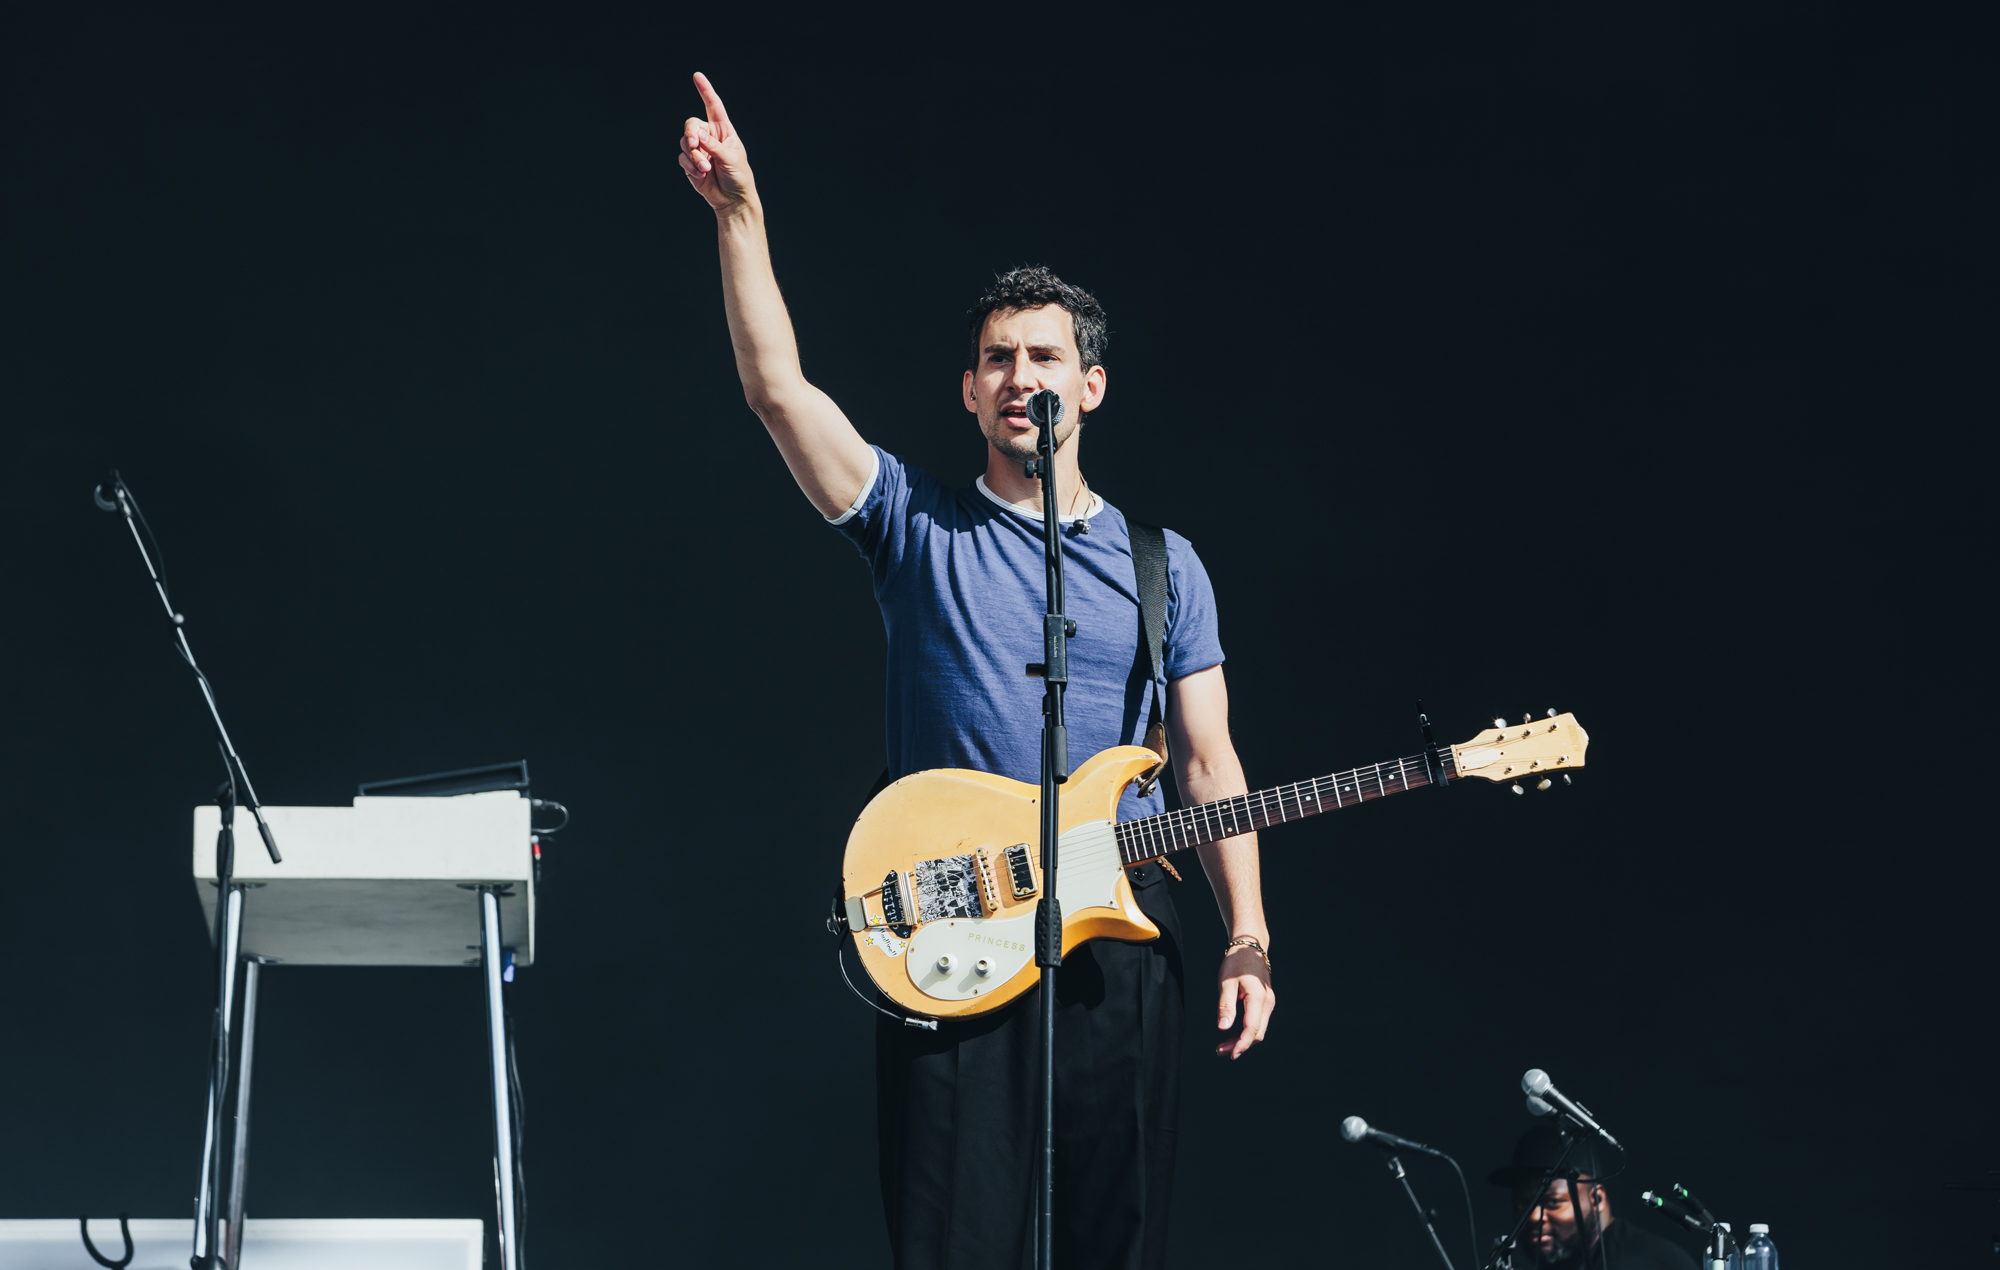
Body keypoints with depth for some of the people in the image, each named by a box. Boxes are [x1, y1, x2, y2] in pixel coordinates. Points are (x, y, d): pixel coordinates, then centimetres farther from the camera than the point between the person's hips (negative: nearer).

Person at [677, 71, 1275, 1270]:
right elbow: (779, 388, -5)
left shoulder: (1163, 566, 13)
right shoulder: (919, 528, 8)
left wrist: (1249, 933, -2)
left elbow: (1209, 764, 9)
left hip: (1120, 932, 2)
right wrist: (740, 215, -14)